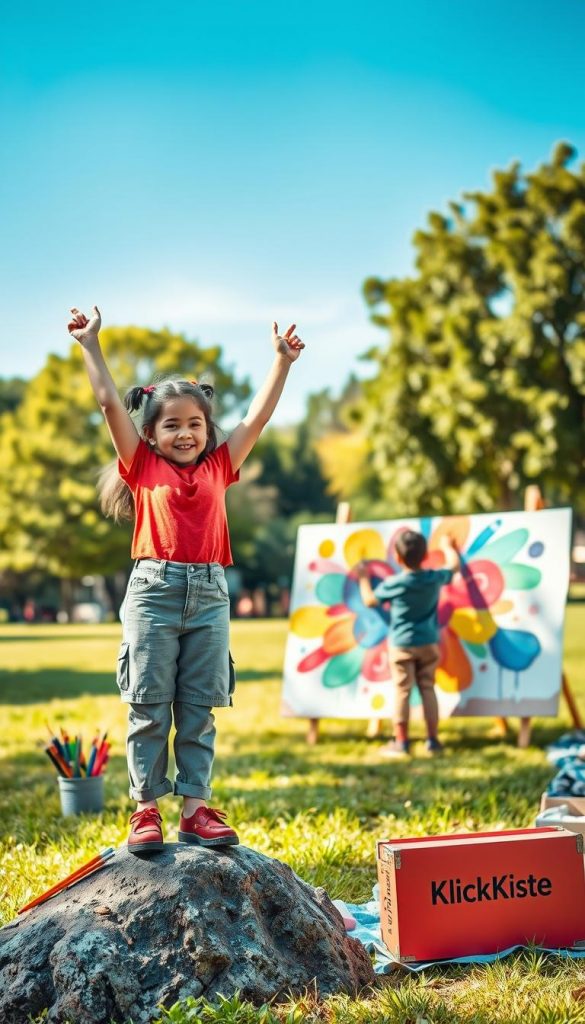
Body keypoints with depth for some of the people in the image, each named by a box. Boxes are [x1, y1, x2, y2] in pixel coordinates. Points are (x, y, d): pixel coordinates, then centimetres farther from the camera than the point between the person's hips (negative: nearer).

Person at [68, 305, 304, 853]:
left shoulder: (218, 467, 13)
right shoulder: (144, 466, 7)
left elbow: (259, 415, 16)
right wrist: (90, 345, 5)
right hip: (153, 591, -2)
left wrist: (282, 360, 17)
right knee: (149, 705, 0)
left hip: (209, 594, 2)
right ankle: (145, 809, 5)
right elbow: (110, 402, 5)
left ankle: (196, 808, 9)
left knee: (200, 706, 5)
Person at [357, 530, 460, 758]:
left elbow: (369, 601, 1)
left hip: (401, 645, -3)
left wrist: (363, 578, 17)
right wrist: (447, 546, 34)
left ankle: (401, 743, 4)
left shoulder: (394, 583, -14)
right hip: (429, 643, 3)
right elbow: (454, 564, 15)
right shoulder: (435, 578, -6)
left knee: (401, 692, 1)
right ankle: (433, 740, 12)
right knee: (428, 689, 10)